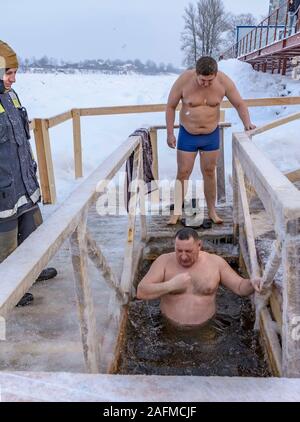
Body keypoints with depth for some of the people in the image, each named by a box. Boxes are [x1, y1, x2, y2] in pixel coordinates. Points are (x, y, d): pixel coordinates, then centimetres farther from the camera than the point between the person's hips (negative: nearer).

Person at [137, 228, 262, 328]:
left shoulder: (215, 262, -2)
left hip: (206, 329, 1)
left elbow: (240, 287, 5)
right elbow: (141, 292, -12)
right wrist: (171, 285, -24)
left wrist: (251, 283, -17)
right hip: (169, 328, 0)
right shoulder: (164, 261, -6)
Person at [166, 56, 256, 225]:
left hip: (212, 135, 1)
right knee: (183, 173, 1)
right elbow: (171, 106, -6)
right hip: (188, 135, -1)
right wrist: (170, 133, -8)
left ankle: (212, 211, 22)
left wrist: (247, 123, -21)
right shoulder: (184, 80, -18)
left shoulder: (224, 81, -14)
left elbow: (240, 103, -4)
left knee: (209, 172, 10)